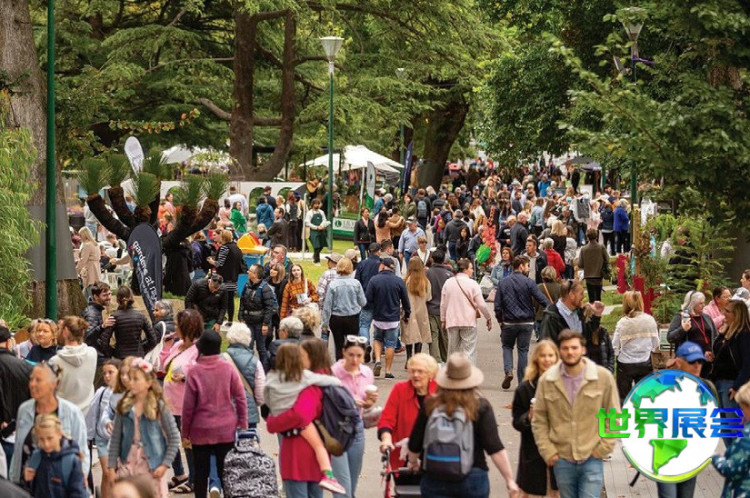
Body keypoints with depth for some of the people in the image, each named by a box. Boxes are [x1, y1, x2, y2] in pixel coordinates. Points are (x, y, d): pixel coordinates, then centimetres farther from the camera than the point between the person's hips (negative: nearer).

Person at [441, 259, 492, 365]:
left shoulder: (448, 283, 4)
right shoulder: (472, 284, -9)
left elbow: (443, 304, 9)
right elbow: (481, 304, -6)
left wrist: (443, 320, 19)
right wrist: (489, 318, 7)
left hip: (452, 322, 4)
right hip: (468, 321, -4)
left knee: (453, 349, 12)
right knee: (469, 351, -3)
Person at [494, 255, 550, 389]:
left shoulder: (503, 283, 0)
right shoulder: (529, 282, -8)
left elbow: (497, 305, -1)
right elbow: (542, 299, -12)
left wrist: (500, 320, 10)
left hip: (509, 322, 1)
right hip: (527, 323, -1)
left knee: (507, 346, 20)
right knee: (523, 350, 7)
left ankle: (508, 371, -4)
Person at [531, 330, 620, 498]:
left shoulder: (603, 377, -4)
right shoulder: (547, 380, -1)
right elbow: (539, 420, 5)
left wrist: (603, 449, -3)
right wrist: (548, 451, -2)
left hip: (591, 459, -2)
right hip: (562, 460, 2)